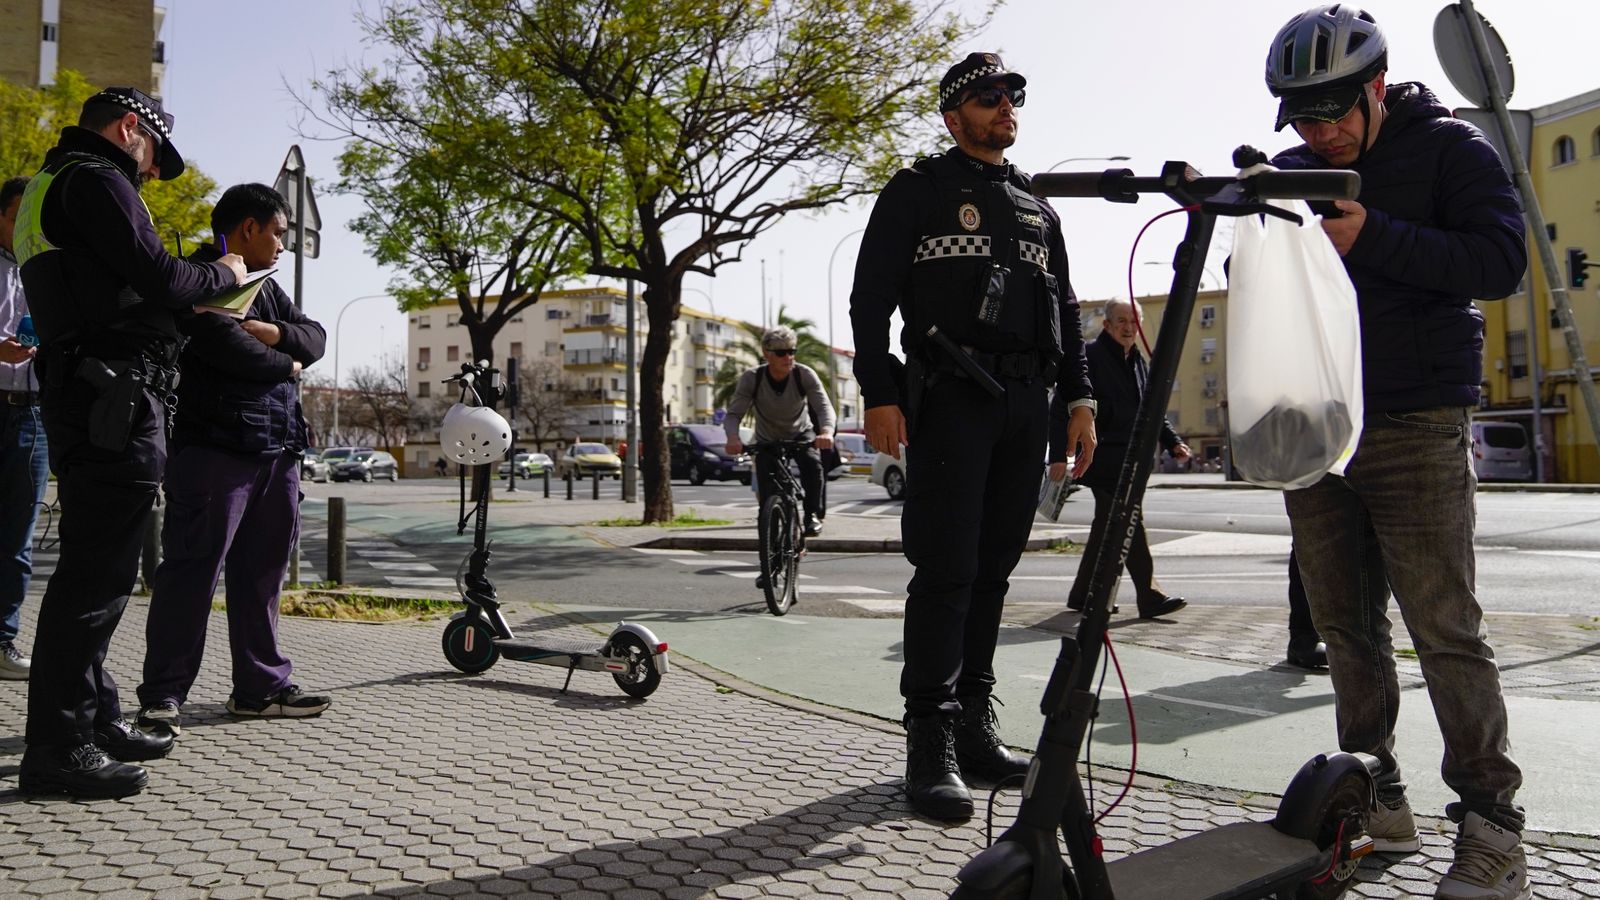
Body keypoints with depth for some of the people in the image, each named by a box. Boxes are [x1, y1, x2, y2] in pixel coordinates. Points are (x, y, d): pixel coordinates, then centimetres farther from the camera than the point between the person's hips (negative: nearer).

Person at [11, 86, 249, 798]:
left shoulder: (48, 185, 26)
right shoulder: (96, 180, -6)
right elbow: (158, 279, -16)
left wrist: (191, 296, 16)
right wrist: (222, 273, 2)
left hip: (78, 393, 11)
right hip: (114, 397, -11)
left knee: (95, 566, 15)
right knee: (98, 570, -10)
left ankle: (93, 718, 24)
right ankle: (57, 747, -7)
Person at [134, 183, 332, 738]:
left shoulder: (266, 286, 23)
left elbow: (315, 338, 13)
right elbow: (228, 348, -20)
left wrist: (272, 332, -8)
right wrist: (287, 365, -3)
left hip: (277, 451, 9)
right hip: (214, 447, -8)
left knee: (261, 574, 11)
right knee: (191, 571, -6)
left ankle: (261, 686, 18)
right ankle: (163, 697, 1)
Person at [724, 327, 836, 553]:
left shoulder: (804, 374, -24)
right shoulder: (751, 378, -23)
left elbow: (824, 406, -33)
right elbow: (734, 413, -26)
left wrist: (827, 431, -56)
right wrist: (733, 437, -49)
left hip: (801, 434, 0)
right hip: (767, 439, 1)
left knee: (813, 464, -30)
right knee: (767, 488, -11)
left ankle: (813, 514, -12)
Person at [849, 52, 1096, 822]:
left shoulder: (1037, 208, 24)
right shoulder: (918, 191, 7)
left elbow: (1065, 309, 23)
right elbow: (871, 296, -1)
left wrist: (1078, 396, 11)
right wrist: (879, 393, -12)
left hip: (1025, 403, 6)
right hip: (951, 397, -5)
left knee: (992, 569, 6)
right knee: (947, 568, -11)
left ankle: (974, 727, 14)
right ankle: (931, 744, -7)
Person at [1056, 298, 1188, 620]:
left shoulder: (1139, 362, 18)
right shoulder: (1089, 357, -7)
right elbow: (1061, 408, -11)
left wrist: (1172, 442, 11)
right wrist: (1058, 455, -17)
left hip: (1129, 459, 9)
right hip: (1103, 458, -9)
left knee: (1107, 527, 12)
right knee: (1130, 524, -12)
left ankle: (1083, 593, 21)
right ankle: (1149, 596, -9)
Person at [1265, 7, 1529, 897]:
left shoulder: (1450, 148, 0)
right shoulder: (1293, 172, 14)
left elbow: (1502, 259, -12)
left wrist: (1373, 237, -23)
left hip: (1417, 431, -5)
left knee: (1447, 630, -6)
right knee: (1348, 627, 8)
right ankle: (1378, 800, 19)